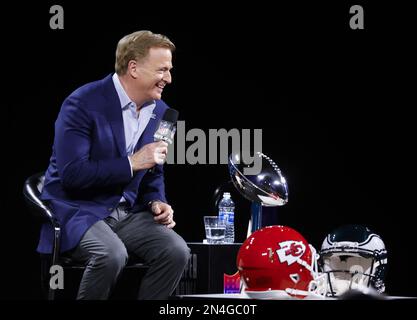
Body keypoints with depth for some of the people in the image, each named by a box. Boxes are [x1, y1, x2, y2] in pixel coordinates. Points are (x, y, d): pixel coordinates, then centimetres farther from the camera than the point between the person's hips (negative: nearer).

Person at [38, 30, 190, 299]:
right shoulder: (83, 103, -16)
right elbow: (72, 174, -23)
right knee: (112, 255, -35)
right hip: (77, 209, -6)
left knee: (176, 251, -19)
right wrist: (132, 163, -23)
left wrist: (156, 202, -2)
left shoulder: (160, 112, 6)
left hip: (127, 212, 6)